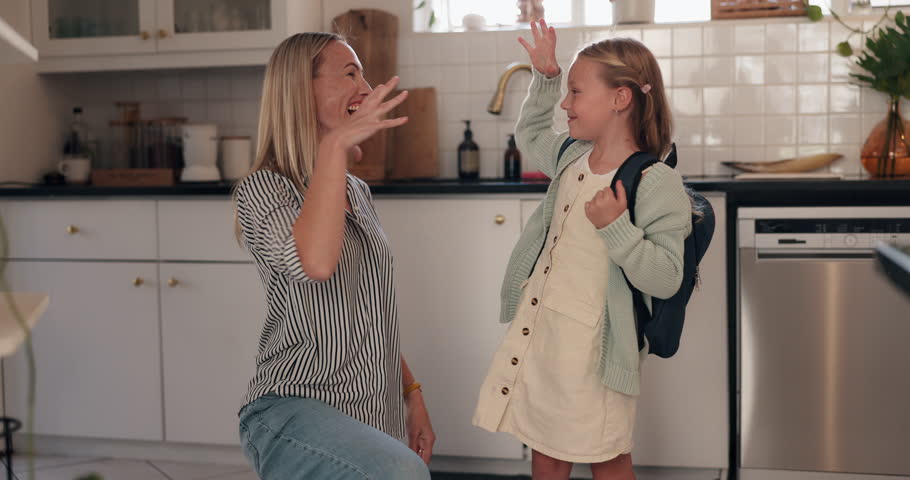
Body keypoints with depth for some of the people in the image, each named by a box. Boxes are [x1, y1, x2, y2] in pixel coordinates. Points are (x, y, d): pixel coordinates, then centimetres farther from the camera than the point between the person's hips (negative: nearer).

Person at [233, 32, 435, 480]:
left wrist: (411, 394, 18)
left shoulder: (357, 191, 16)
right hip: (292, 410, -8)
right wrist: (335, 145, -25)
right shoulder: (263, 188, -7)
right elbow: (316, 262, -30)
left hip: (372, 417, 8)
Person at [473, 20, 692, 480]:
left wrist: (616, 226, -31)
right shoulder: (571, 156, 7)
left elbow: (665, 279, -20)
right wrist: (545, 77, 18)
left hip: (592, 347, -7)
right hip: (538, 329, 7)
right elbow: (529, 135, 30)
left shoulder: (658, 183, -17)